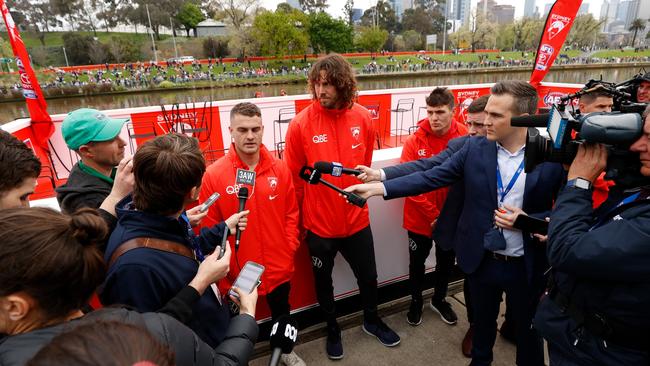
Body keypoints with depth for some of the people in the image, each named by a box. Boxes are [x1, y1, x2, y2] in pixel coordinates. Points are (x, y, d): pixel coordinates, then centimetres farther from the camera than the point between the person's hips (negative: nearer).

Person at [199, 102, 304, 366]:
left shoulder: (279, 169, -3)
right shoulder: (213, 175, -13)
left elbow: (291, 212, 4)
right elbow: (209, 228, -9)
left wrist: (290, 248, -1)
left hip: (279, 265, 3)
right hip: (237, 270, -3)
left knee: (281, 312, 26)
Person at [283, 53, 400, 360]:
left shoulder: (363, 117, -6)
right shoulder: (300, 124, -15)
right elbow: (293, 177, -7)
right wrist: (298, 219, 0)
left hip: (356, 218, 3)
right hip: (319, 222, -2)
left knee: (368, 276, 20)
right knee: (323, 281, 18)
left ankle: (372, 321, 50)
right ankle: (333, 330, 47)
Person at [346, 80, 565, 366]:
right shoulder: (474, 148, -8)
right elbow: (431, 177, -10)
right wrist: (378, 187, -19)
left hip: (526, 265, -2)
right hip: (481, 260, 2)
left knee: (527, 330, 21)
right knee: (482, 322, 25)